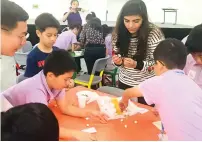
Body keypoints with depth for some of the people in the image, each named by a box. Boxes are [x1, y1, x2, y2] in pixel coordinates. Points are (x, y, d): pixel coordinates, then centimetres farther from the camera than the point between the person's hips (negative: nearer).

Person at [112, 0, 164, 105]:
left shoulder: (154, 34, -19)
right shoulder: (119, 32, -7)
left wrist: (137, 65, -31)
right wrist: (117, 61, -16)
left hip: (147, 85, -3)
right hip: (124, 82, 4)